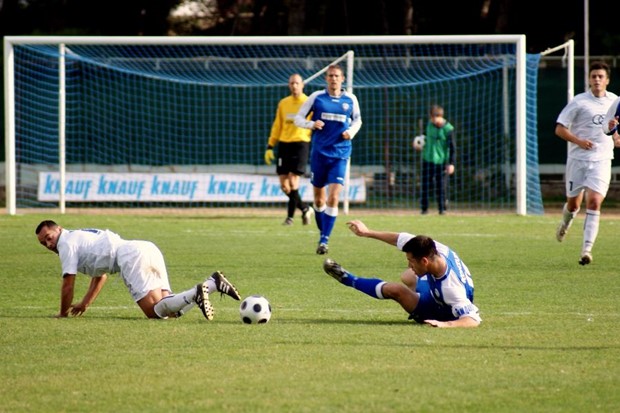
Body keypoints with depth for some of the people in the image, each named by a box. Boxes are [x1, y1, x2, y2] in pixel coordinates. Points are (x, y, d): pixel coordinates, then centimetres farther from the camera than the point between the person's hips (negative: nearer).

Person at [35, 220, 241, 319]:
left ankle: (195, 294, -37)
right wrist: (85, 303, 49)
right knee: (168, 308, 6)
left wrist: (63, 313, 19)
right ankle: (213, 282, -4)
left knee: (155, 311, -18)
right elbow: (100, 275, 45)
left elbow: (68, 284, 6)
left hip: (132, 257, -9)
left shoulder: (67, 243, 6)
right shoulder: (81, 237, 34)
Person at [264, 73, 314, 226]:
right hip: (284, 144, 5)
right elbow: (277, 126, 17)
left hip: (301, 143, -5)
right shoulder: (283, 103, 13)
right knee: (284, 184, 0)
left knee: (293, 181, -13)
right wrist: (270, 147, 12)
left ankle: (290, 216, -2)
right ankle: (305, 209, 17)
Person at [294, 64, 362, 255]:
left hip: (340, 155, -1)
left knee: (333, 198, -13)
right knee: (319, 199, 8)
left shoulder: (350, 99, 3)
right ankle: (323, 232, 28)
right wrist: (311, 124, -16)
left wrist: (351, 132, -3)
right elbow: (298, 118, 5)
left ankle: (324, 240, -10)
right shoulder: (316, 97, 0)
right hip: (319, 152, 1)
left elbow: (357, 120, 19)